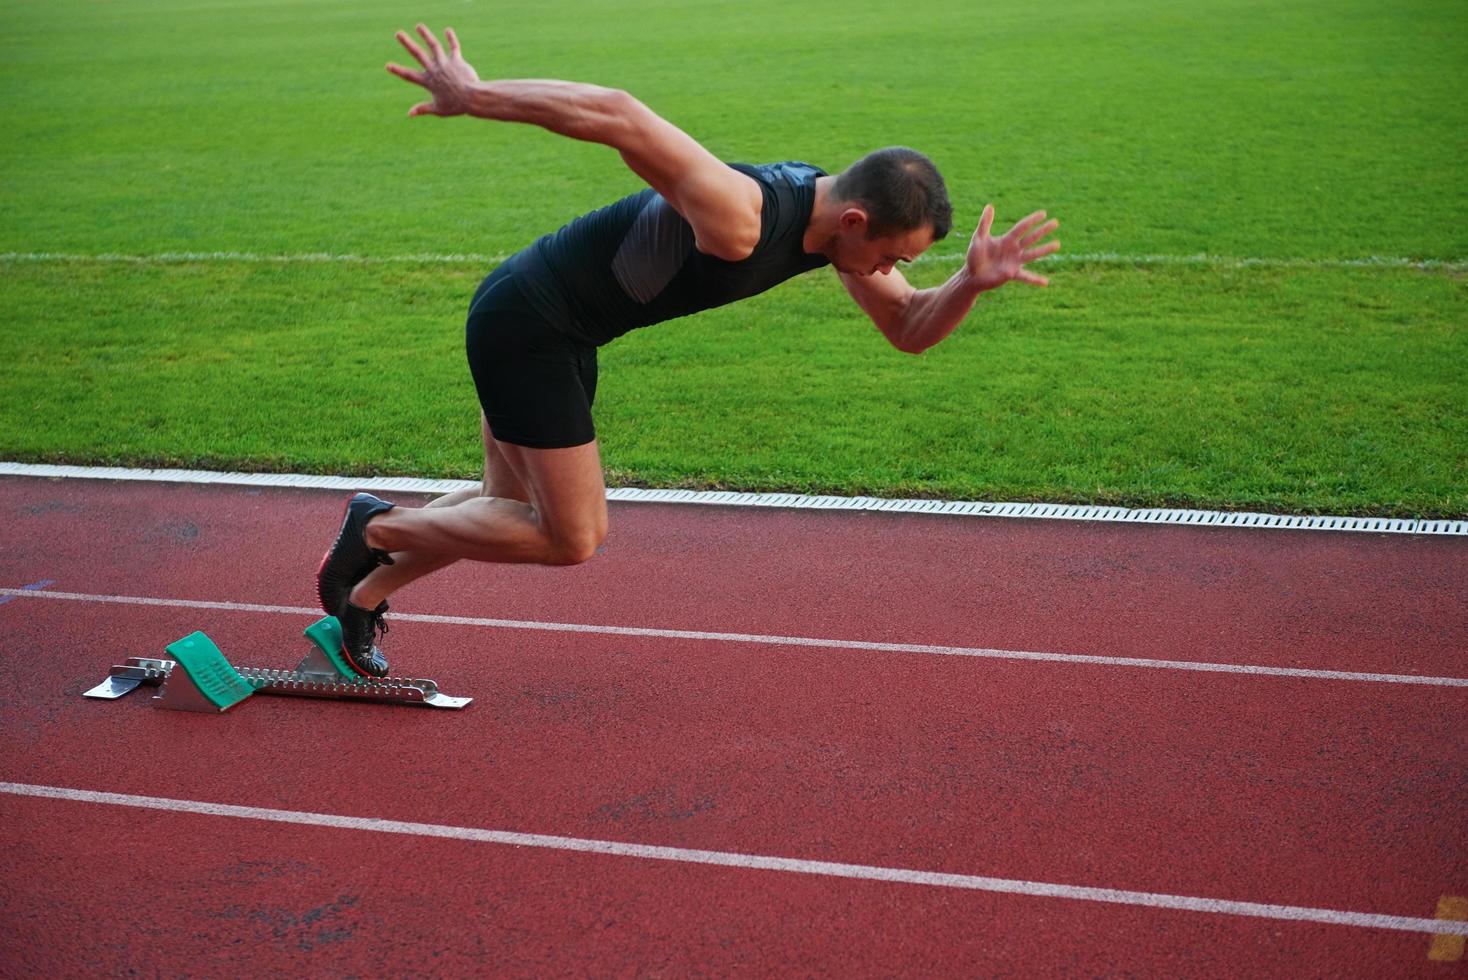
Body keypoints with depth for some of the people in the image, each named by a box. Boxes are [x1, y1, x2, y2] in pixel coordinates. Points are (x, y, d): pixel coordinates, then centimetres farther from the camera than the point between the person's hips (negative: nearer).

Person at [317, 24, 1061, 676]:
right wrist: (471, 95, -31)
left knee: (516, 510, 21)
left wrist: (971, 283, -18)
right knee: (569, 539, -3)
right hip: (522, 319, -9)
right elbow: (619, 116, -39)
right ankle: (378, 527, 13)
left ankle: (361, 597, 37)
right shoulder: (740, 219, -34)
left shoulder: (842, 218, -5)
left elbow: (908, 329, 3)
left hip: (563, 333, 9)